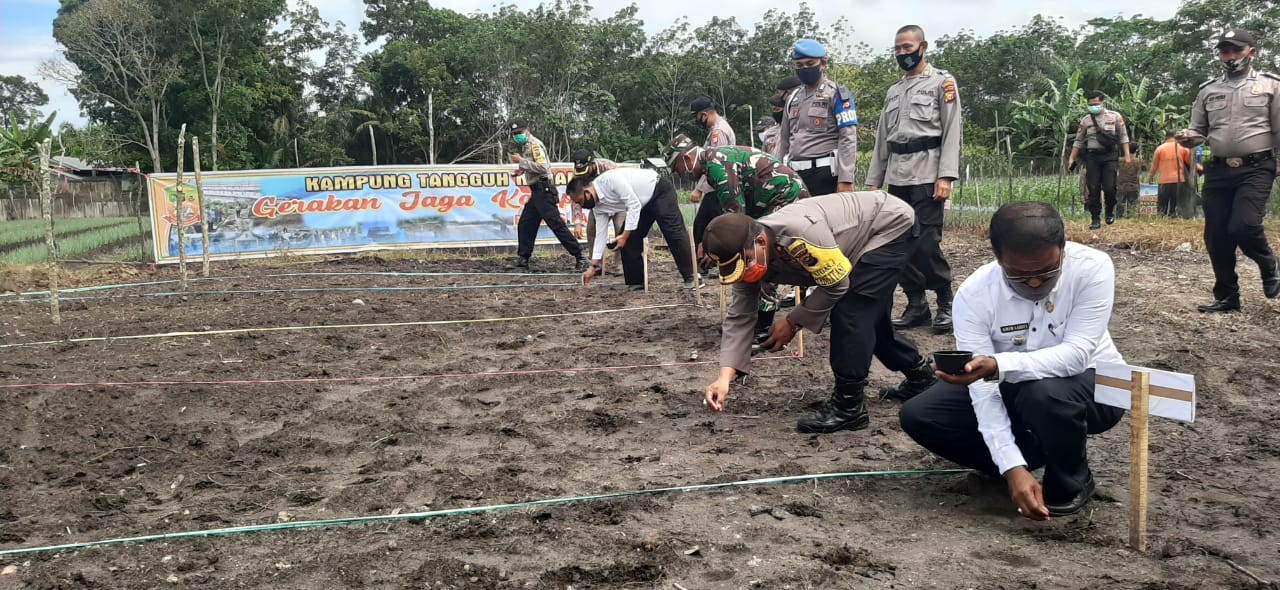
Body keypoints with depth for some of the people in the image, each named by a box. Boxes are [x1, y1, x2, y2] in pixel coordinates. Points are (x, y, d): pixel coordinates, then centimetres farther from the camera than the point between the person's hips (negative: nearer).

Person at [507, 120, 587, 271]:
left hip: (544, 190, -10)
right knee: (525, 225, 10)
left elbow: (542, 167, -22)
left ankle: (580, 258, -11)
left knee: (557, 225, -12)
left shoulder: (535, 144, -10)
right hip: (536, 192, 10)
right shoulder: (526, 146, 20)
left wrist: (521, 161, -18)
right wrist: (522, 169, 11)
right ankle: (523, 261, 16)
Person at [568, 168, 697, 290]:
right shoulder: (598, 206, -4)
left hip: (661, 191, -8)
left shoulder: (609, 180, -31)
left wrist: (625, 235, -26)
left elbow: (634, 205, -30)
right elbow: (601, 234, 1)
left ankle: (690, 278, -13)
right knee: (630, 240, 0)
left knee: (673, 233, -16)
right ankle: (636, 281, 8)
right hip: (644, 204, 9)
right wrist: (593, 266, 0)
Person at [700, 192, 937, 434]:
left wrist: (793, 322, -18)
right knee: (868, 316, 18)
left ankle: (848, 407, -7)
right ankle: (919, 375, 42)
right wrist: (725, 377, -23)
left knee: (849, 312, -18)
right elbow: (739, 318, -13)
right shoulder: (747, 253, -14)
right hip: (861, 243, 9)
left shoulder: (798, 234, -41)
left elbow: (836, 284, -28)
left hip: (892, 224, -8)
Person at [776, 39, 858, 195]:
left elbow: (848, 138, -11)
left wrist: (845, 180, -19)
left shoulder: (837, 94, -2)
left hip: (826, 175, -6)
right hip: (796, 176, 7)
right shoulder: (793, 98, 18)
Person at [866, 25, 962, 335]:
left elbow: (952, 131, -6)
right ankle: (916, 306, 11)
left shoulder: (942, 82, 4)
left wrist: (945, 176, -16)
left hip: (926, 173, -6)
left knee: (927, 243, -11)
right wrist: (873, 180, 14)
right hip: (896, 177, 6)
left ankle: (945, 305, 1)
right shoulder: (894, 91, 21)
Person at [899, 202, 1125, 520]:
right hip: (1012, 388, 3)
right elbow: (983, 385, -25)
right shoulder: (974, 294, -23)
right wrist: (1013, 467, -33)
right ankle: (1033, 455, 4)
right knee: (917, 416, -14)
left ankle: (1071, 482, -6)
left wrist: (998, 365, -51)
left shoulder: (1092, 268, -27)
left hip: (1089, 383, -3)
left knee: (1045, 393, -38)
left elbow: (1076, 355, -35)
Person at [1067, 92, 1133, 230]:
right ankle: (1096, 219, 5)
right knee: (1093, 189, -1)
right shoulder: (1085, 120, 9)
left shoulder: (1115, 116, 4)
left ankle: (1110, 212, 17)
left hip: (1110, 156, -2)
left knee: (1109, 187, -9)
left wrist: (1127, 155, -3)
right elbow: (1079, 141, 14)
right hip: (1092, 156, 2)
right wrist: (1072, 159, 10)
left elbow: (1123, 137, 5)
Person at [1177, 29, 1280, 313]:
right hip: (1218, 170, 4)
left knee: (1243, 226, -19)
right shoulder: (1208, 90, 12)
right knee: (1216, 236, 3)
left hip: (1256, 168, -4)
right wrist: (1189, 138, -7)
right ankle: (1227, 297, 17)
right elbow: (1198, 130, 17)